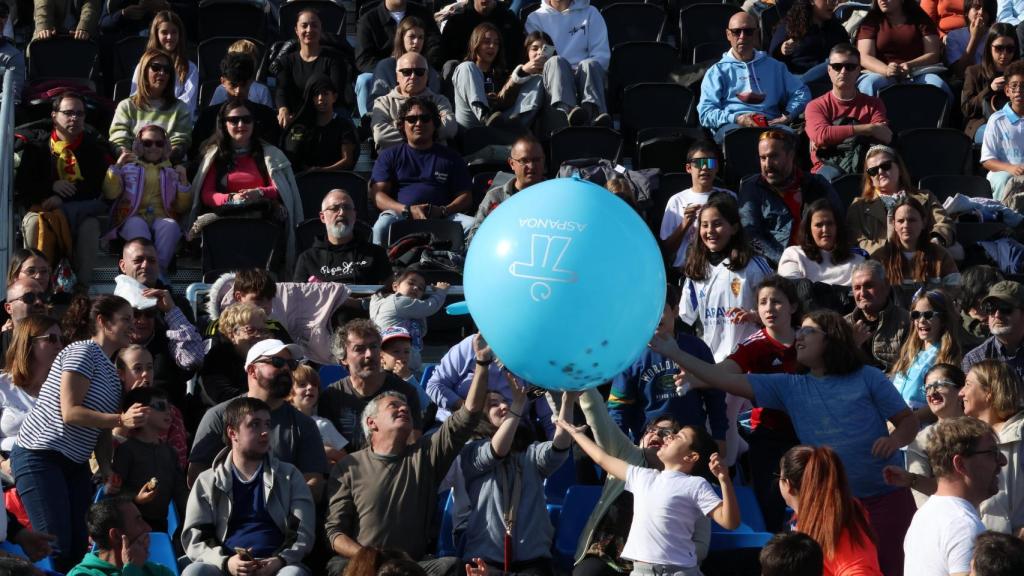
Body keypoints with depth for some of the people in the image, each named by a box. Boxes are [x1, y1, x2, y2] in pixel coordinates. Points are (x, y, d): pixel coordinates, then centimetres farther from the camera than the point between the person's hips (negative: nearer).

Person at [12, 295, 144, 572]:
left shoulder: (111, 372, 16)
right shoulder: (82, 353, -12)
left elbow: (102, 429, 15)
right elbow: (70, 412, -20)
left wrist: (106, 470, 2)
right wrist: (122, 419, -24)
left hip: (75, 462, 10)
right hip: (40, 455, -9)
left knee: (83, 544, 5)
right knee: (56, 546, -15)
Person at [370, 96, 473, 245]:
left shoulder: (450, 157, 21)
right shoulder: (390, 156, 18)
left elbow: (465, 196, 15)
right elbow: (378, 195, 6)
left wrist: (443, 211, -8)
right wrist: (407, 210, -13)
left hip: (441, 217, 1)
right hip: (400, 214, -1)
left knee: (473, 225, -28)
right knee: (383, 226, -36)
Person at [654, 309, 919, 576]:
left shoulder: (868, 378, -2)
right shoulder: (789, 387, 6)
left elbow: (909, 420, 2)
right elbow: (728, 381, 2)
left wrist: (895, 440, -21)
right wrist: (675, 354, -3)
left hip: (886, 496, -3)